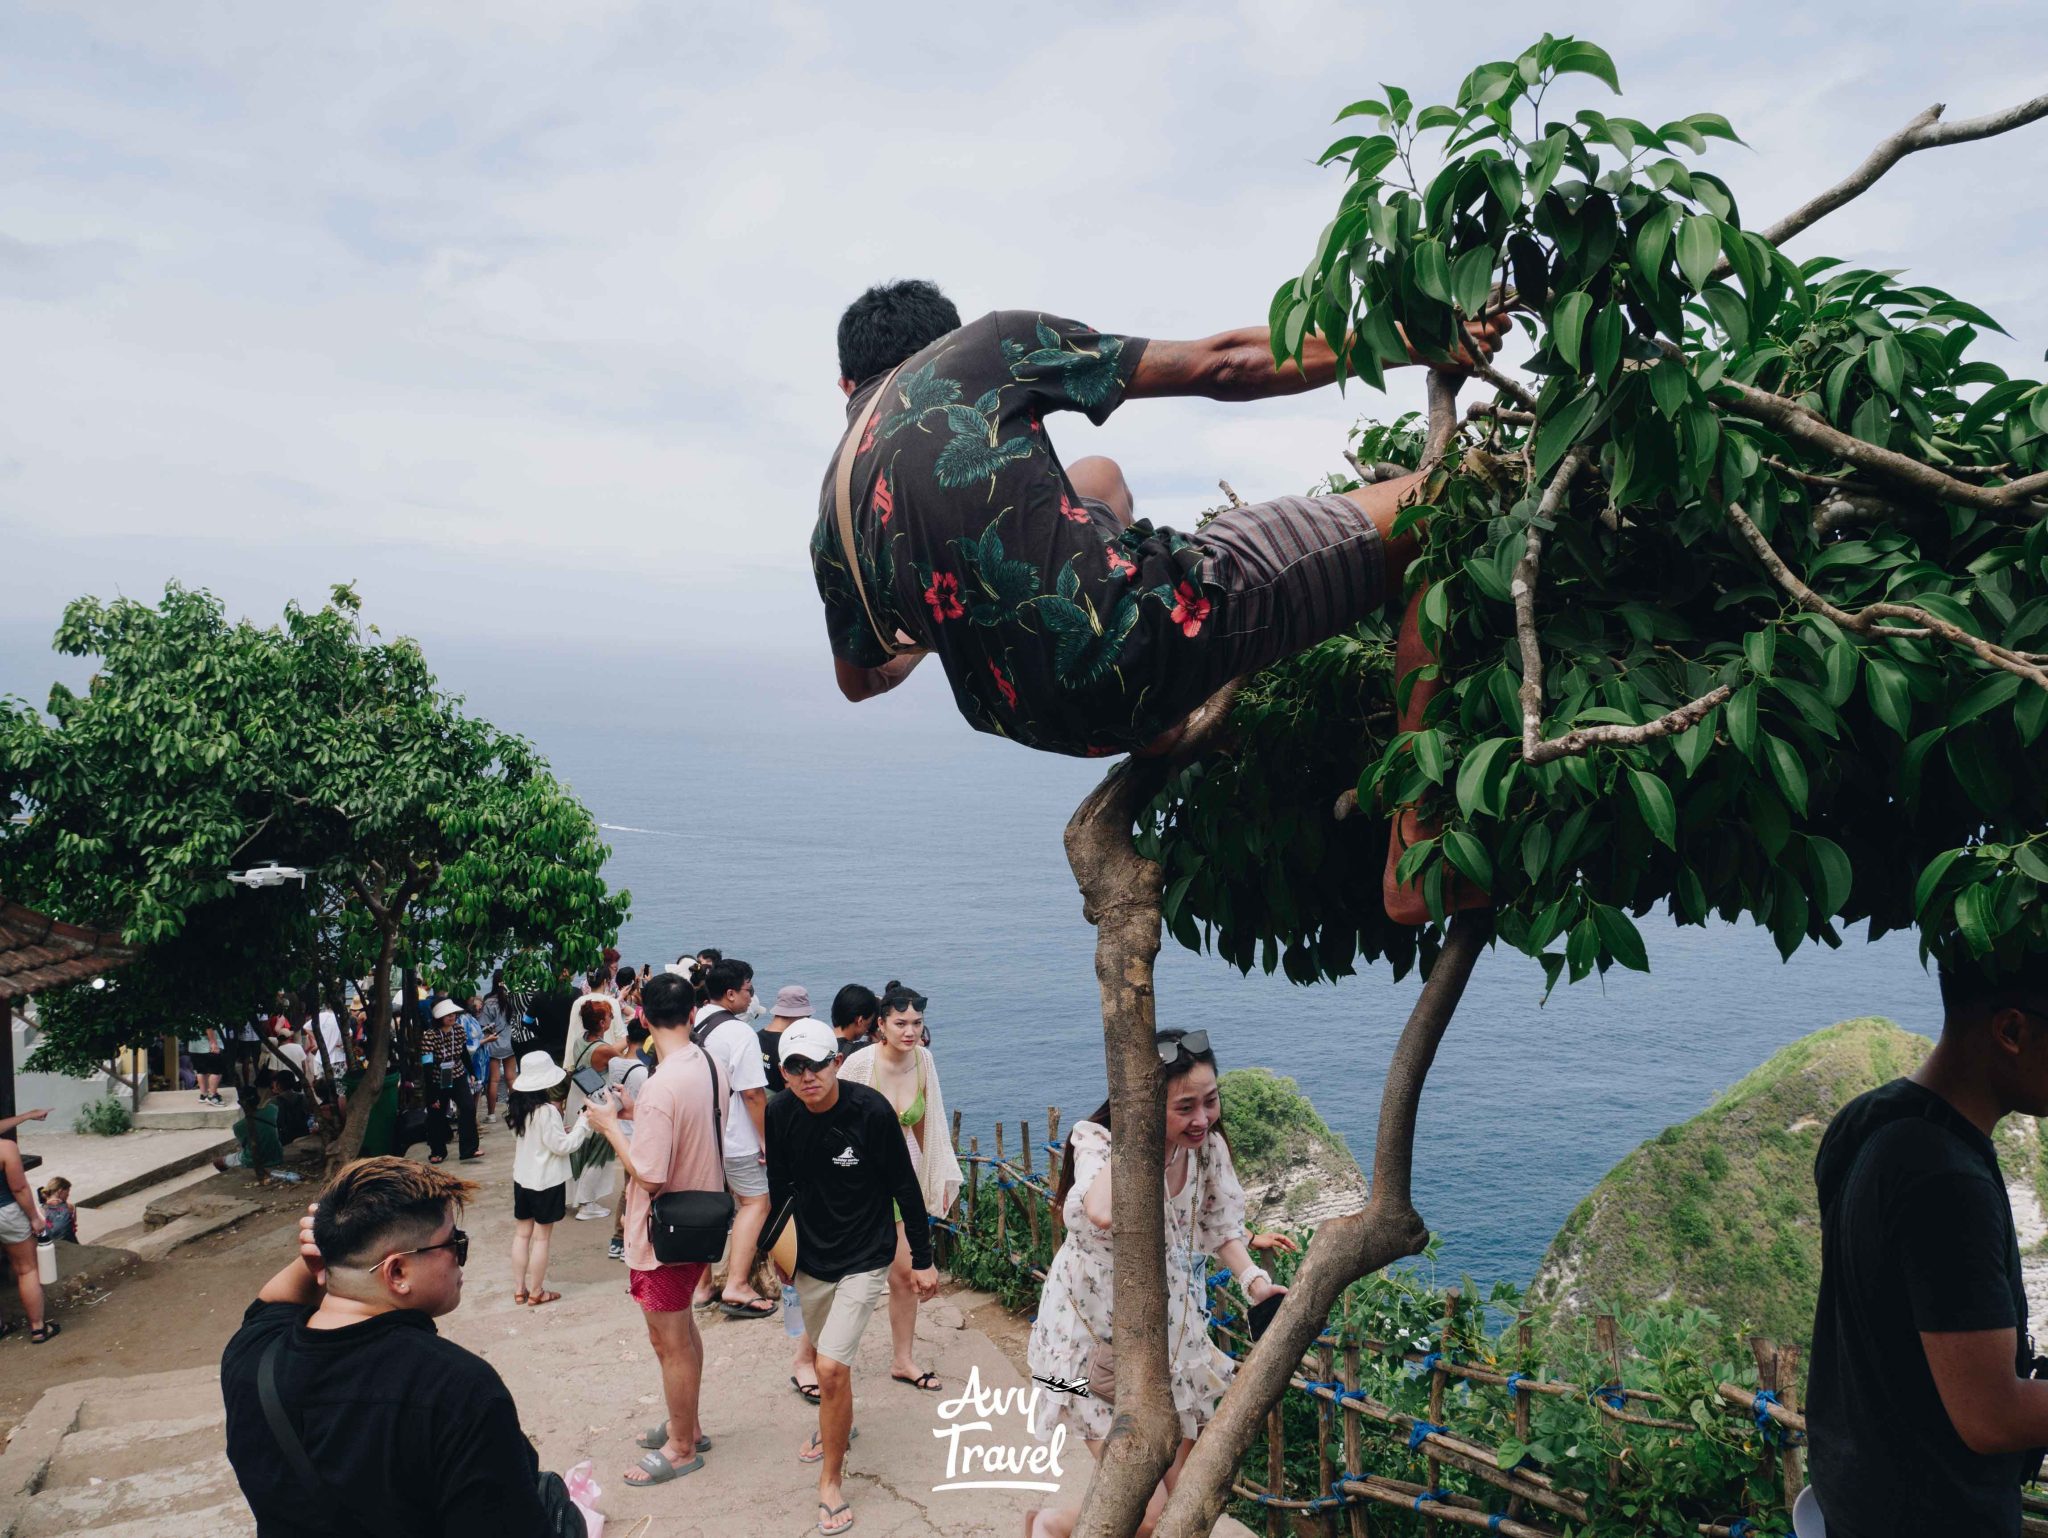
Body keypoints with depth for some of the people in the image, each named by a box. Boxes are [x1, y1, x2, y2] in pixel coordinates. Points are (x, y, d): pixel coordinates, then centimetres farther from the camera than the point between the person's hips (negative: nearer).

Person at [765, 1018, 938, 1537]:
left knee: (832, 1367, -15)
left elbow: (906, 1188, -12)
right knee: (825, 1356, 23)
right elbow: (780, 1189, 5)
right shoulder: (781, 1115, -11)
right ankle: (836, 1425, 54)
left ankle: (831, 1482, 6)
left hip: (865, 1259, -5)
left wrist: (922, 1260, -7)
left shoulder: (871, 1111, -22)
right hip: (811, 1256, 5)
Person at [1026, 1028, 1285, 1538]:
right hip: (1098, 1344, -6)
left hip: (1171, 1338, 6)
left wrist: (1252, 1277, -12)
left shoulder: (1209, 1147, -9)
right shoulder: (1098, 1142, -26)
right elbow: (1104, 1213, -49)